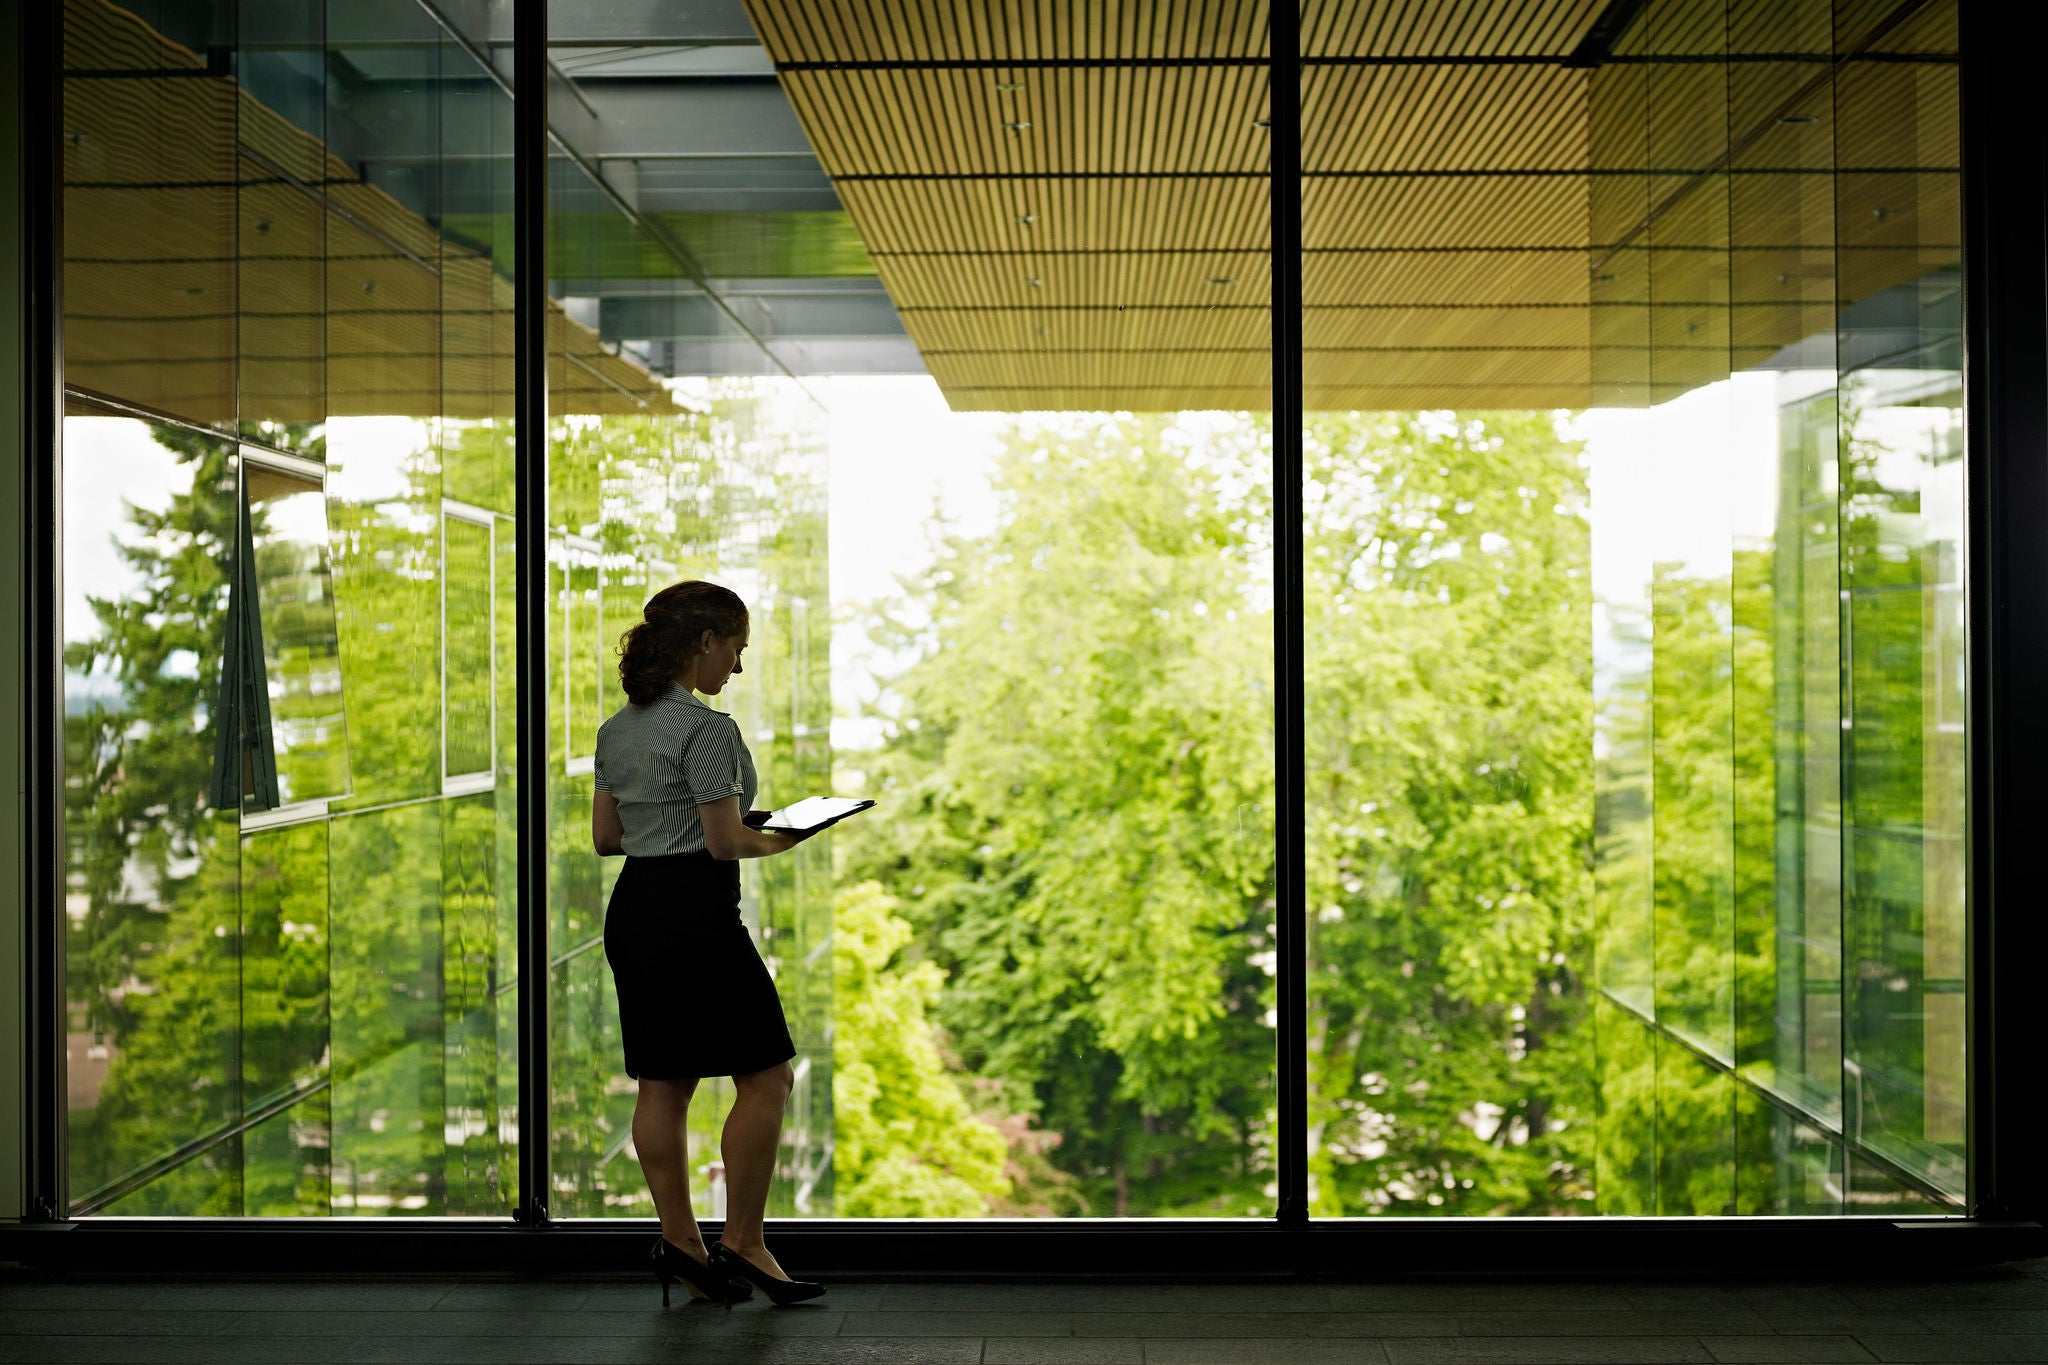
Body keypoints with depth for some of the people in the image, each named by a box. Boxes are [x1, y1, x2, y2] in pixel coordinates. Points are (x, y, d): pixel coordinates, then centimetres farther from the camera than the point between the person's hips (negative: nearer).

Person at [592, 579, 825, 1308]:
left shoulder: (616, 729, 11)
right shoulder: (706, 729, -15)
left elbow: (605, 836, 14)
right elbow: (725, 842, -17)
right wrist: (775, 842, 1)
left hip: (631, 914, 9)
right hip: (695, 916, -9)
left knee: (663, 1085, 12)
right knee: (765, 1078, 1)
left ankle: (679, 1242, 18)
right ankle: (741, 1245, 4)